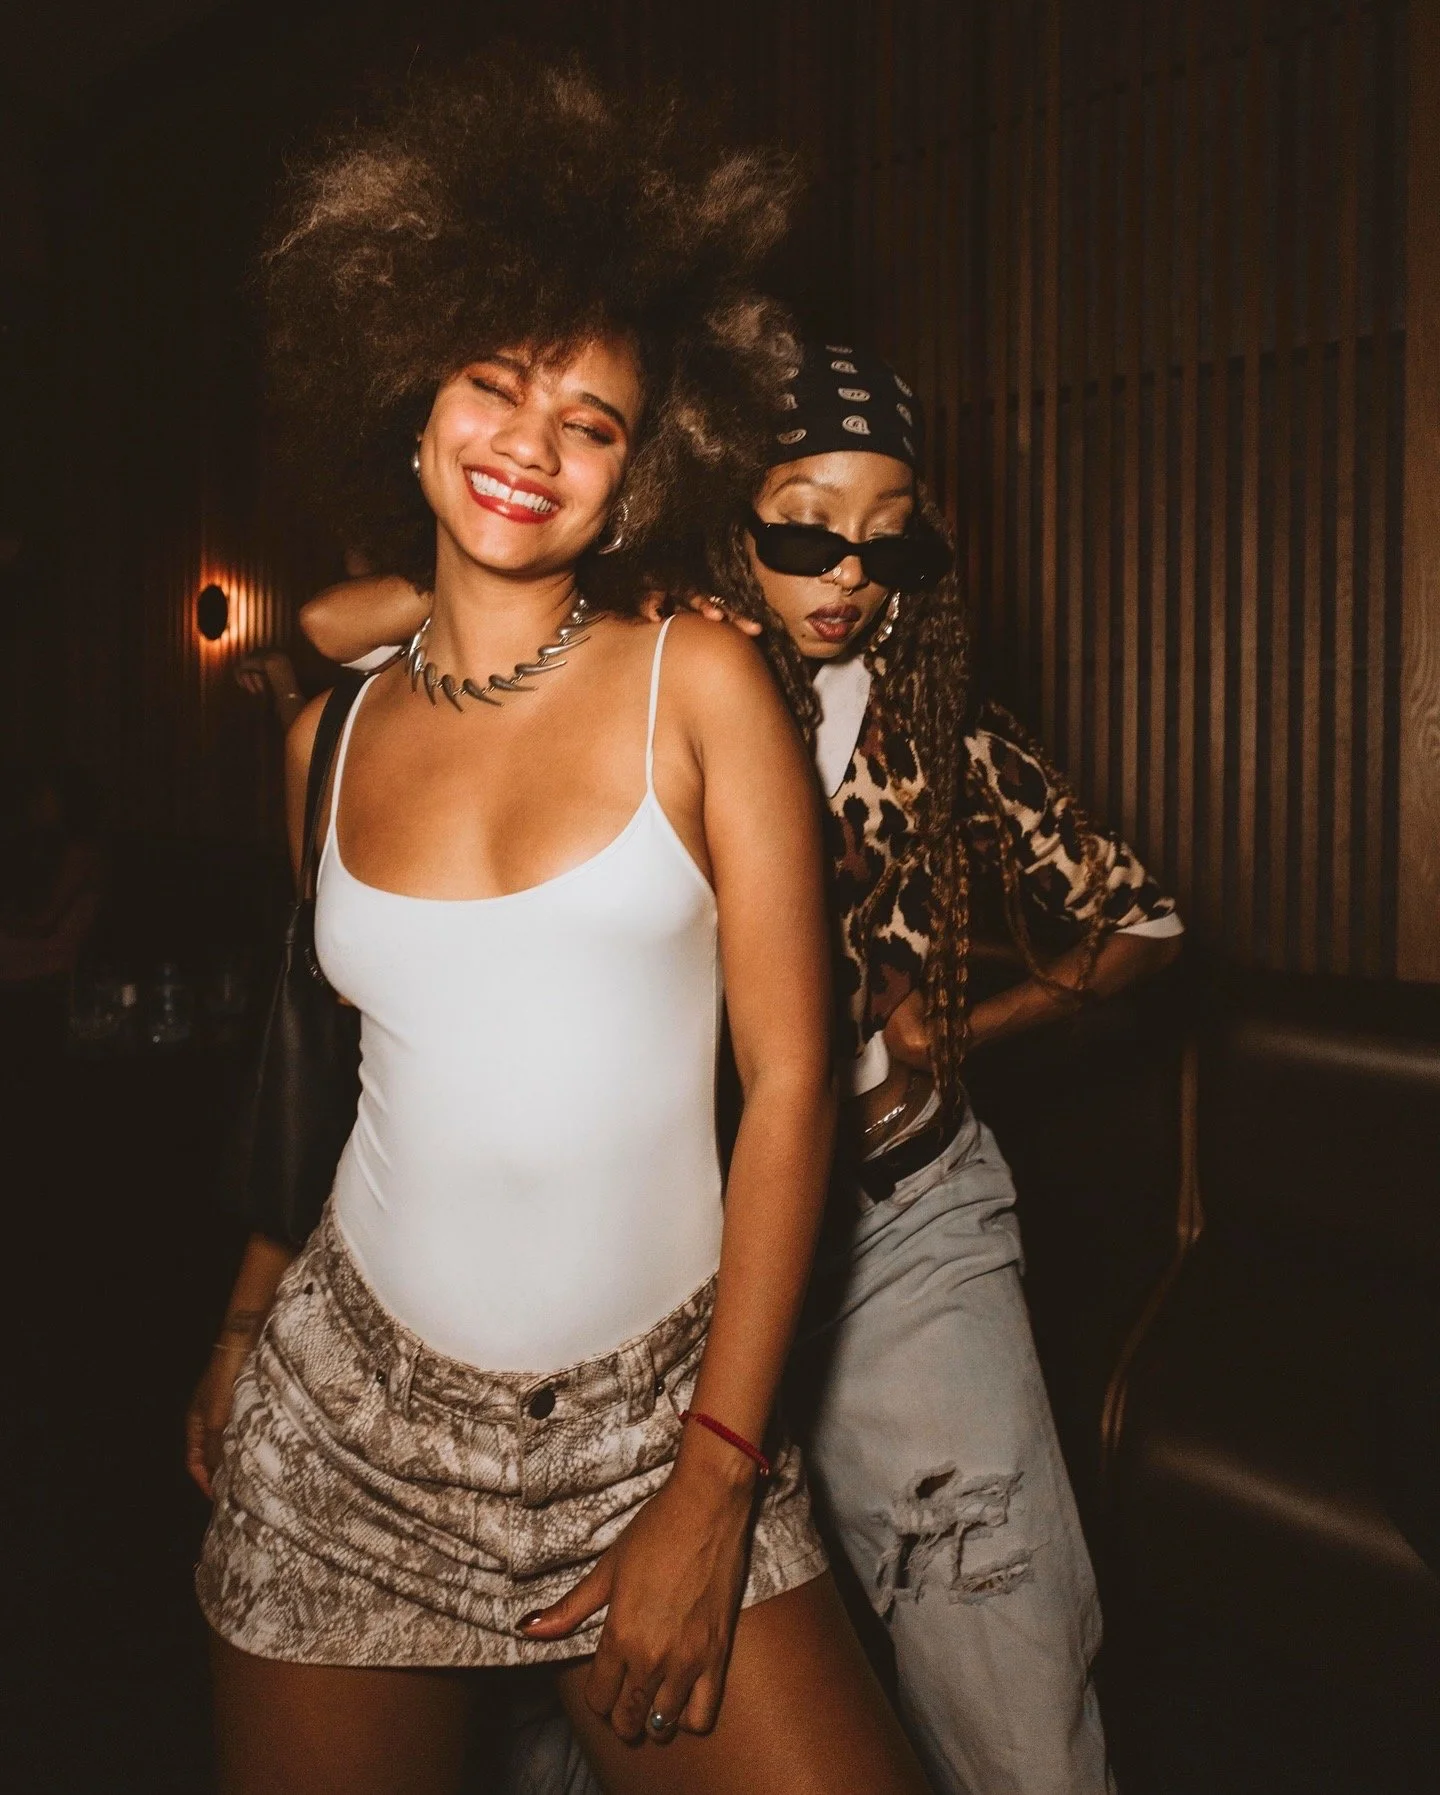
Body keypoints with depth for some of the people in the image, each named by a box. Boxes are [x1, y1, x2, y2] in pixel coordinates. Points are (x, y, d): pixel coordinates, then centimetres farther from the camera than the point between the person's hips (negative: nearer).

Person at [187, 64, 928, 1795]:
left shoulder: (696, 682, -5)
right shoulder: (330, 734, 5)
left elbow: (789, 1077, -8)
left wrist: (716, 1483, -11)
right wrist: (241, 1320, 7)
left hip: (653, 1425, -2)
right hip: (344, 1417, 3)